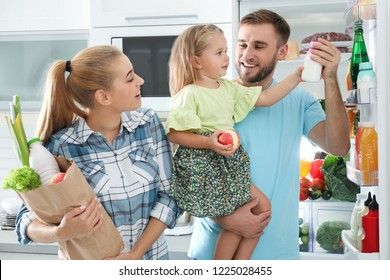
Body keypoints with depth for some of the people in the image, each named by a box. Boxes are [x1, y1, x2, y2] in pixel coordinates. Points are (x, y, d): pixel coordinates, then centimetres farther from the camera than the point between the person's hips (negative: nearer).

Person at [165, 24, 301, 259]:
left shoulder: (229, 87, 9)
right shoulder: (190, 95, -13)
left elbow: (265, 99, 10)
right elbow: (173, 134, -16)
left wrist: (296, 77, 3)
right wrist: (209, 142, -26)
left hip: (229, 166, 8)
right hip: (204, 167, -8)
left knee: (262, 207, 6)